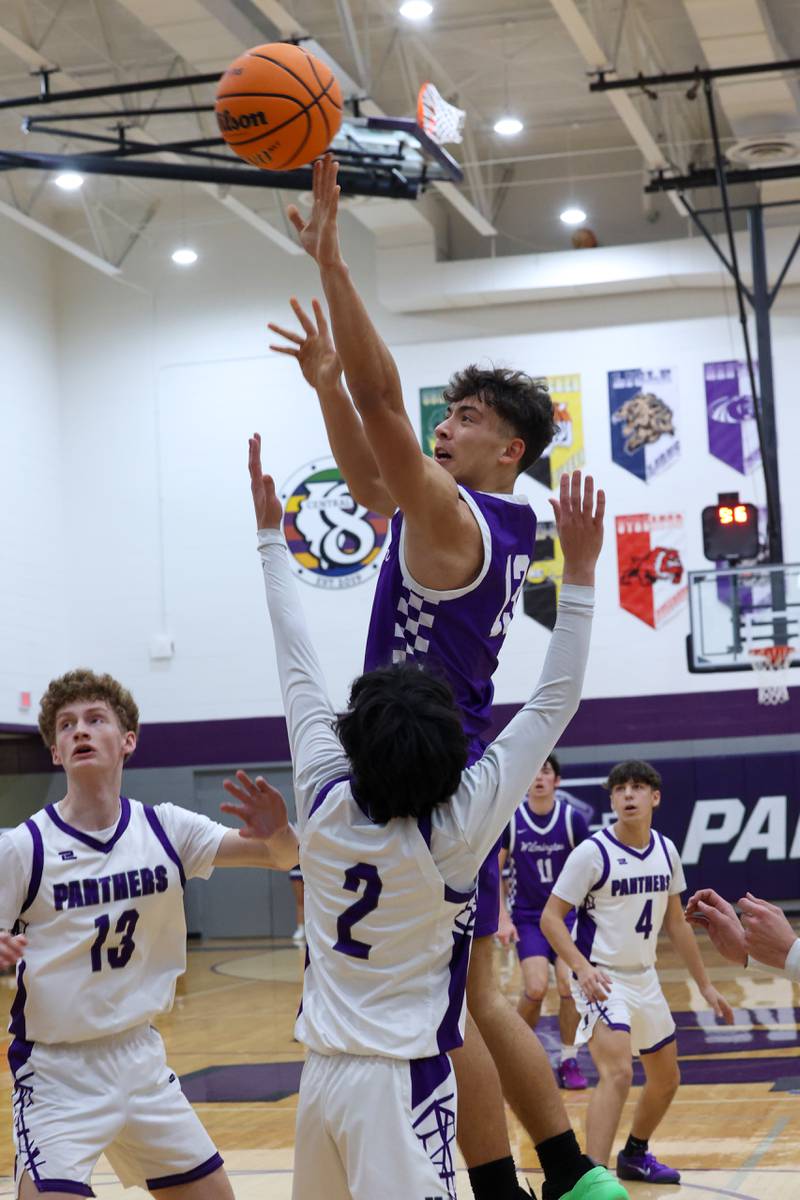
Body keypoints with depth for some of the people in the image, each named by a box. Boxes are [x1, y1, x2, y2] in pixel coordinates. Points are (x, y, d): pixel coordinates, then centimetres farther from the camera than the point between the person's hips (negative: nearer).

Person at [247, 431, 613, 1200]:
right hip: (402, 1081, -5)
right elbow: (553, 705, -7)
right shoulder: (456, 829, -12)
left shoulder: (326, 805, -2)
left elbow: (297, 667, 8)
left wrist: (271, 535, 18)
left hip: (323, 1075, 5)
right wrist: (579, 569, -6)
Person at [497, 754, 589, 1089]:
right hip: (527, 917, -1)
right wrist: (503, 918, -7)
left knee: (568, 983, -15)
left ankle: (569, 1061, 2)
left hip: (567, 914, 1)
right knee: (536, 988, -15)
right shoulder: (510, 819, -7)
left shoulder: (572, 818, -6)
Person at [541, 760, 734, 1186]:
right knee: (618, 1072, -27)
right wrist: (582, 968, -29)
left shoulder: (665, 850, 3)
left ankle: (634, 1155, 42)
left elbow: (675, 921, 14)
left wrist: (705, 985, 15)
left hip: (644, 978, 7)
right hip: (602, 980, -7)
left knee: (666, 1079, 18)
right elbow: (551, 917, -15)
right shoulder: (592, 852, -16)